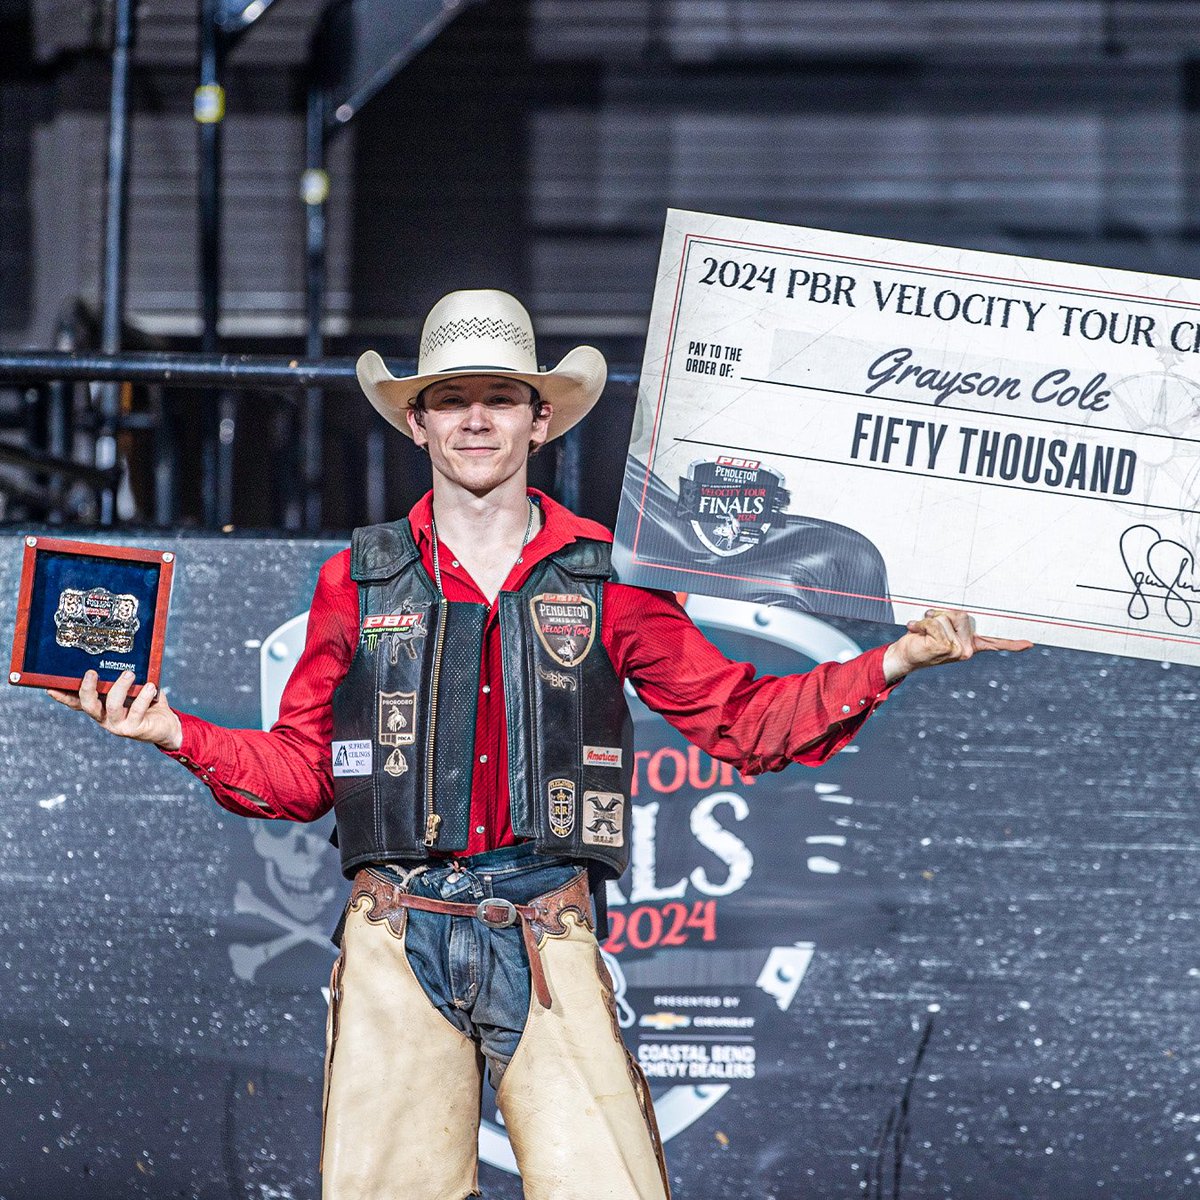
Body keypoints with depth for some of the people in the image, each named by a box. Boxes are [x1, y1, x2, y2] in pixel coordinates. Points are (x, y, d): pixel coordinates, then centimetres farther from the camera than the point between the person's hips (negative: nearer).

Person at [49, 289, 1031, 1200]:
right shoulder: (360, 581, 10)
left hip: (549, 944, 0)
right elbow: (299, 770, 15)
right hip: (397, 942, 1)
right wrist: (177, 734, -1)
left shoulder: (603, 577, 9)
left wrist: (892, 661, 0)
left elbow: (740, 717, 12)